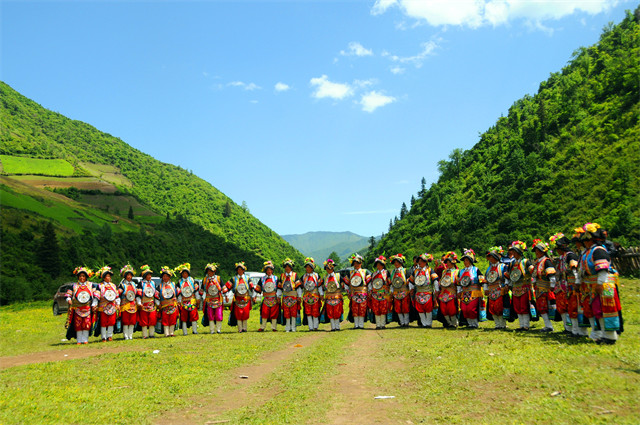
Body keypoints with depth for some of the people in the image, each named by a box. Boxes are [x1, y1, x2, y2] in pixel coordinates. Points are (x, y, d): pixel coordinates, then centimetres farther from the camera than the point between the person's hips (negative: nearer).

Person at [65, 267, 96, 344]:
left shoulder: (91, 285, 10)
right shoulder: (74, 286, 10)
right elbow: (68, 294, 11)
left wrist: (94, 304, 0)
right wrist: (69, 299, -10)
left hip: (87, 309, 0)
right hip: (77, 309, 0)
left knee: (87, 324, -4)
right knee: (78, 325, 0)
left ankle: (85, 339, 5)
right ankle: (79, 340, 8)